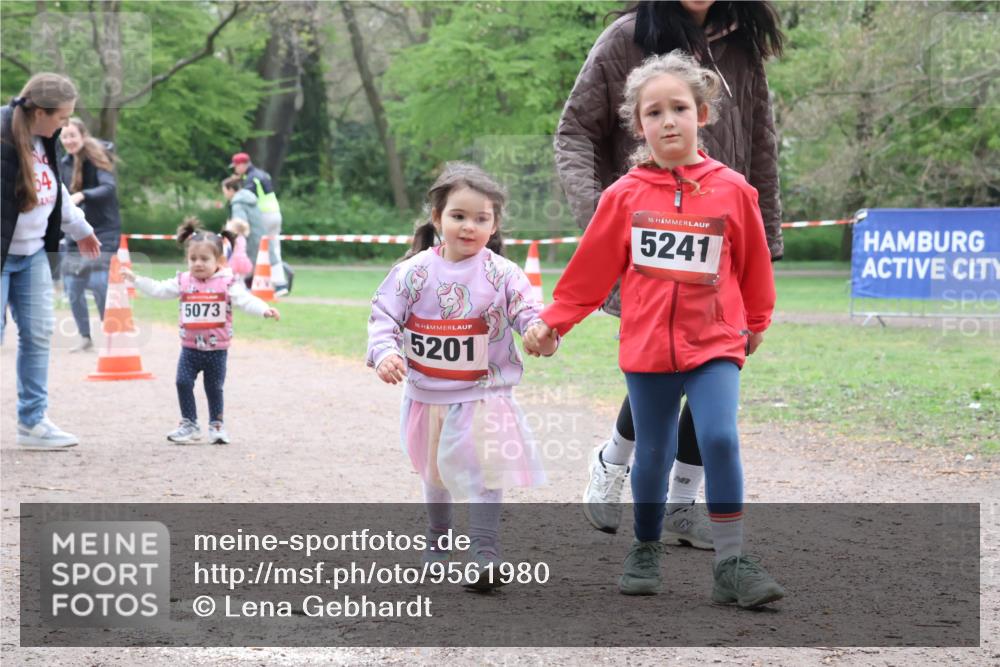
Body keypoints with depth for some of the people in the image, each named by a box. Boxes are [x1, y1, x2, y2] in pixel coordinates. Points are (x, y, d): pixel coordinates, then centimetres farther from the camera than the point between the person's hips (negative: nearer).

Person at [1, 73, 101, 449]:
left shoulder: (42, 141, 5)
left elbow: (55, 189, 22)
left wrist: (79, 228, 33)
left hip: (33, 254, 8)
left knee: (38, 334, 6)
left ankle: (33, 421, 12)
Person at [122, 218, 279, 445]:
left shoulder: (227, 283, -9)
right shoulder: (183, 282, 1)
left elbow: (245, 300, -19)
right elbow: (157, 289, 6)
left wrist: (265, 310, -35)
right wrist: (134, 278, 2)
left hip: (217, 348, -2)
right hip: (190, 347, 2)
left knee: (214, 388, 8)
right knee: (183, 382, -4)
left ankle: (217, 425, 24)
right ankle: (189, 425, 9)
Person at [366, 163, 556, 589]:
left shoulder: (502, 274, -9)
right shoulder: (414, 271, -7)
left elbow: (527, 313, -13)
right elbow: (384, 315, -6)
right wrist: (384, 352, -25)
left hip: (484, 394, -2)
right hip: (427, 393, 3)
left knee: (483, 471, -11)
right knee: (434, 471, 21)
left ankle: (485, 555, -9)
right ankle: (438, 534, 44)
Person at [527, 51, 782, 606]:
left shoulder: (732, 190, -3)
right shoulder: (625, 196, -3)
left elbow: (753, 265, 10)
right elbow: (590, 269, 6)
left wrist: (756, 324, 20)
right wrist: (552, 321, 6)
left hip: (715, 344, -1)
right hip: (646, 347, 1)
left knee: (720, 440, -16)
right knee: (652, 455, 9)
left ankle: (731, 563, -10)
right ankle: (645, 551, 30)